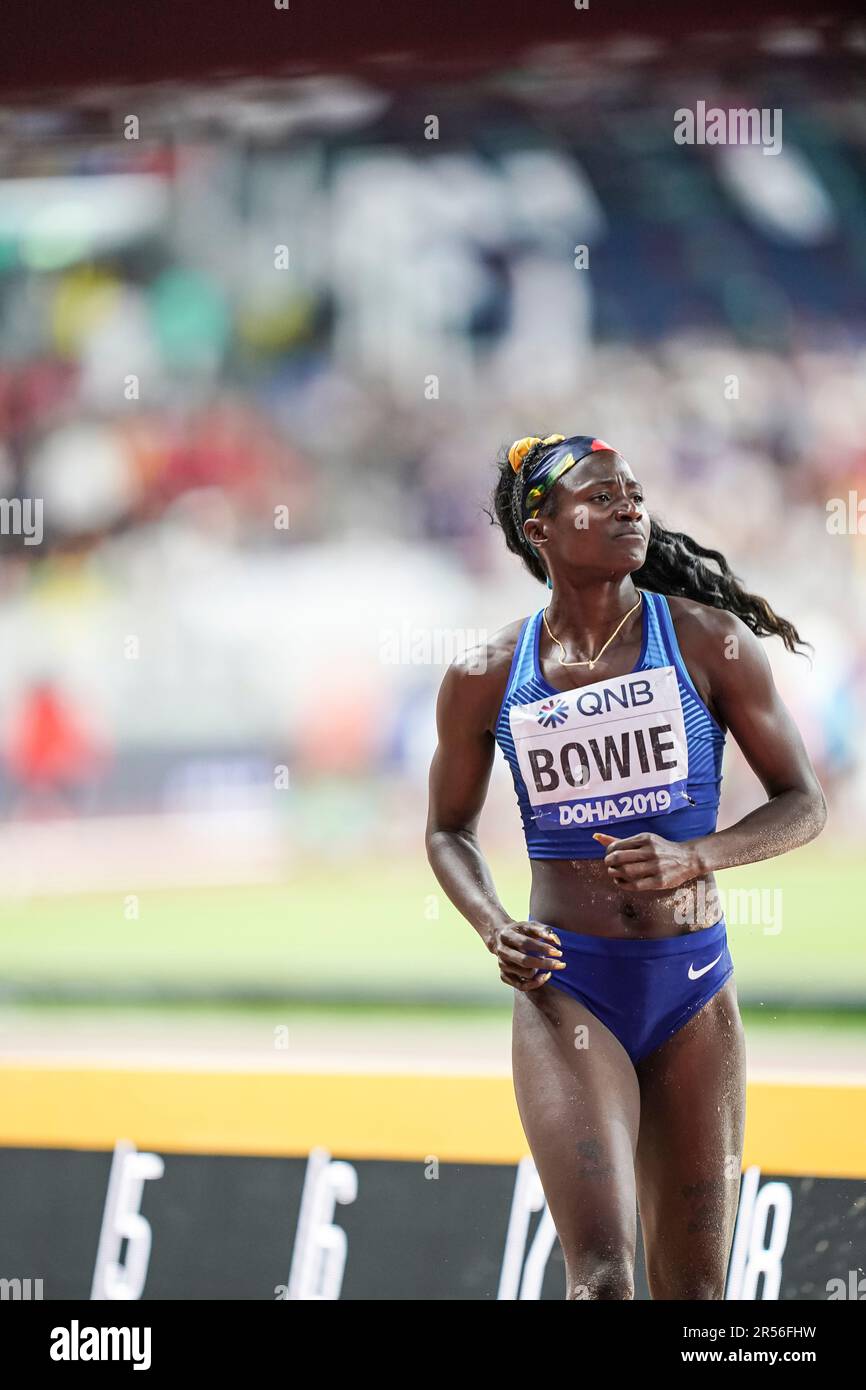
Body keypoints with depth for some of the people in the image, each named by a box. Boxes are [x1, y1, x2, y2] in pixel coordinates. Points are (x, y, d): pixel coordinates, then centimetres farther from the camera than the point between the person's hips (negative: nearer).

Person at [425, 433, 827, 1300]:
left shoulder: (709, 642, -1)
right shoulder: (486, 678, 1)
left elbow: (803, 803, 2)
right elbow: (449, 830, 16)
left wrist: (695, 856, -16)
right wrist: (493, 929, -4)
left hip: (693, 990, 1)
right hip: (566, 987, -1)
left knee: (694, 1290, 6)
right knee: (600, 1277, -17)